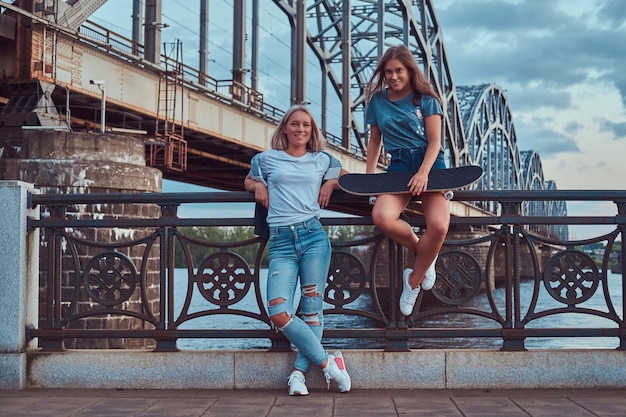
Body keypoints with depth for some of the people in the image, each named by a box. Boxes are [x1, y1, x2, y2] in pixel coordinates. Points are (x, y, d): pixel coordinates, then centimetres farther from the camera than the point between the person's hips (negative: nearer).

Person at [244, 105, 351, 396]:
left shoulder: (322, 160, 15)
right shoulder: (267, 159, 15)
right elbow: (249, 180, 31)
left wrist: (332, 183, 7)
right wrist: (258, 186, 9)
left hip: (313, 235, 0)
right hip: (280, 241, 0)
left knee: (312, 307, -4)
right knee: (278, 313, -15)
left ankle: (299, 371, 4)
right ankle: (328, 362, -2)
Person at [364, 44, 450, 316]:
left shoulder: (426, 99, 2)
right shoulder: (377, 101, 11)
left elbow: (434, 141, -3)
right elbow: (375, 141, 18)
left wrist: (423, 173, -17)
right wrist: (368, 176, 10)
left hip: (429, 162, -2)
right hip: (398, 165, 2)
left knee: (439, 225, -28)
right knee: (382, 217, -32)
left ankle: (413, 280, -2)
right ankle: (423, 252, -2)